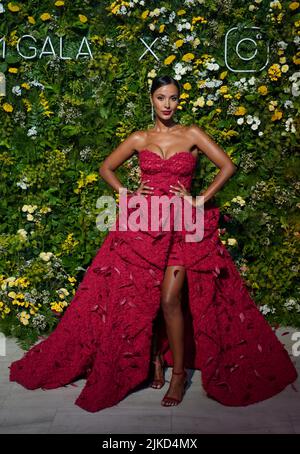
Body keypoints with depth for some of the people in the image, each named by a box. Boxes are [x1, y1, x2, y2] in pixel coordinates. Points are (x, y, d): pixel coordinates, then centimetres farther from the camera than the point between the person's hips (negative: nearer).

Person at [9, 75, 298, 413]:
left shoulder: (192, 134, 5)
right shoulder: (139, 139, 9)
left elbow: (228, 166, 1)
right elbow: (106, 168, 19)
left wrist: (200, 201, -5)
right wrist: (127, 194, 4)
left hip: (181, 226, -2)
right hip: (144, 224, 2)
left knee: (170, 300, -11)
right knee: (145, 298, 3)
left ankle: (179, 373, 4)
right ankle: (156, 360, 23)